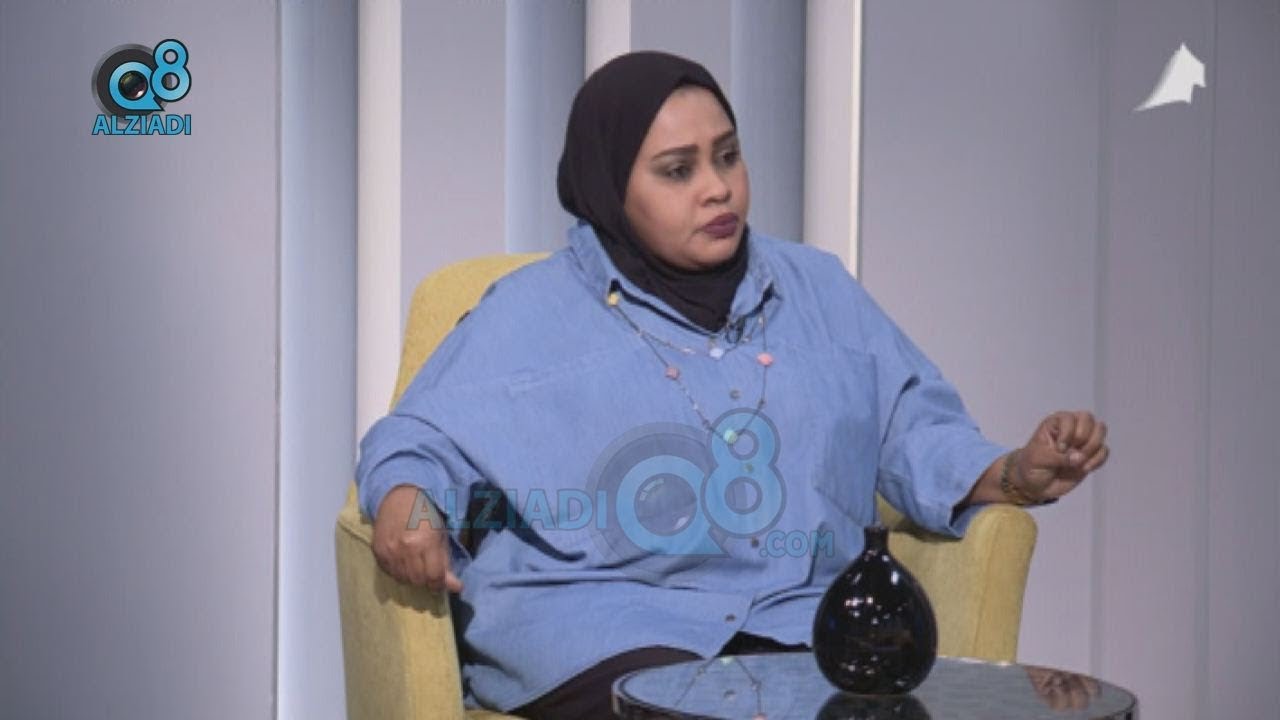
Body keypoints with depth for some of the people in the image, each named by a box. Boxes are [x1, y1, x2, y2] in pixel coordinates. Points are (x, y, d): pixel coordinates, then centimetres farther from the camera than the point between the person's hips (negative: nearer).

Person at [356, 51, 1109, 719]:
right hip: (598, 622, -3)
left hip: (794, 616, 3)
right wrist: (406, 503, -18)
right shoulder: (533, 312, 10)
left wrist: (1016, 474, -2)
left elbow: (914, 432, 18)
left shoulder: (820, 291, 20)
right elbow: (421, 442, 6)